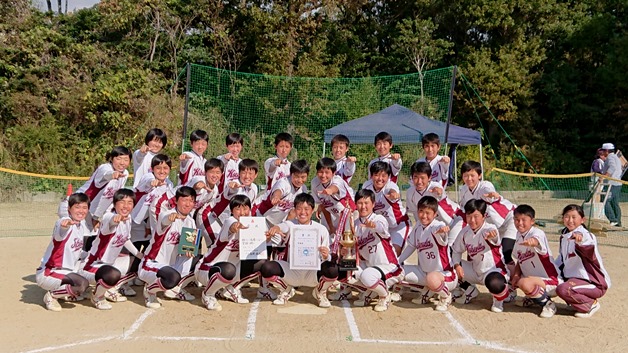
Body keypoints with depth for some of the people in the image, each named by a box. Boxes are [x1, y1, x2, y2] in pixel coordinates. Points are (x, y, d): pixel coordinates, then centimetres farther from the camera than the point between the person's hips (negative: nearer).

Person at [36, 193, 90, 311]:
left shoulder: (82, 225, 7)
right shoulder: (64, 221, -19)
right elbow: (60, 235, -46)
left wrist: (75, 273, 23)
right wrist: (65, 225, -68)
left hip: (67, 272, 9)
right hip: (47, 274, -9)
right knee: (83, 284, -27)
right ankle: (52, 295, -8)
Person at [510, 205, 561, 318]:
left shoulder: (538, 233, -19)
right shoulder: (519, 235, 4)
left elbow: (536, 241, -47)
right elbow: (519, 260, 12)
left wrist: (531, 241, -70)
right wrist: (516, 275, -5)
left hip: (549, 280, -9)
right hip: (531, 276, 9)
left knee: (525, 283, -34)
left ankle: (547, 303, -6)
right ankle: (531, 296, 22)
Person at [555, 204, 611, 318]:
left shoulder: (585, 235, -17)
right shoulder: (564, 235, 7)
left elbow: (589, 246, -45)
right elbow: (561, 258, 21)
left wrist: (579, 238, -67)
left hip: (595, 283, -9)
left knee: (563, 289, -30)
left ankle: (591, 304, -3)